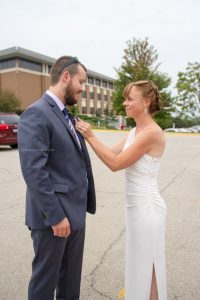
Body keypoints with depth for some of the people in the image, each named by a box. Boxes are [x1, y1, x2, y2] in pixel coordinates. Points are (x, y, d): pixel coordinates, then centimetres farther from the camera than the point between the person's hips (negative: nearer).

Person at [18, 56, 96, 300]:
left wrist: (84, 203, 11)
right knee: (46, 278, 13)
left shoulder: (66, 116, 12)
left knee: (71, 275, 22)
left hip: (75, 212, 8)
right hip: (53, 215, -8)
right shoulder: (36, 114, -16)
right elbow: (33, 171, -22)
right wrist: (55, 215, -19)